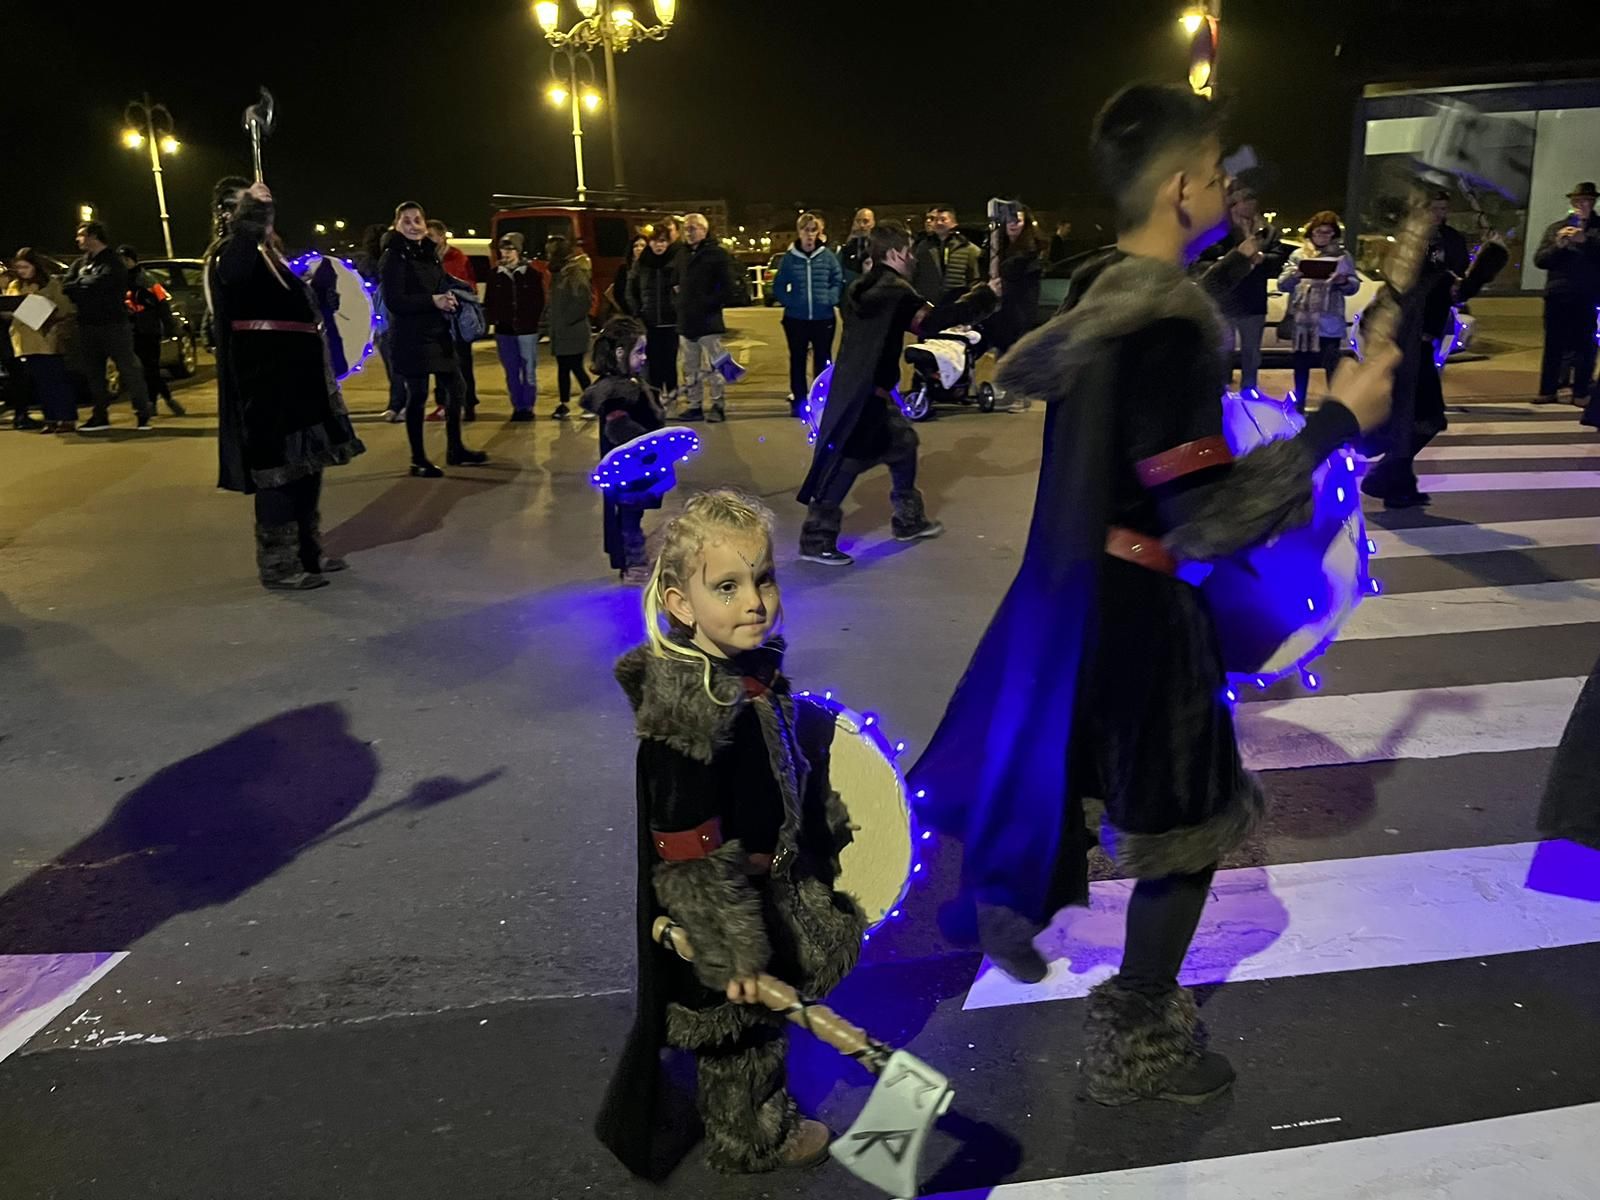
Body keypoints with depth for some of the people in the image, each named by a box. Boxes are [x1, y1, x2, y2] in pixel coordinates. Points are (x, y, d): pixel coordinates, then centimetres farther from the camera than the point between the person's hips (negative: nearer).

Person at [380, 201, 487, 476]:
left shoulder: (430, 254, 13)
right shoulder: (393, 257, -8)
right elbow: (393, 301, -16)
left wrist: (448, 299, -2)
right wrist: (433, 301, -21)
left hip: (439, 333, 7)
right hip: (411, 337, -7)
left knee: (454, 388, 10)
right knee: (417, 396, -3)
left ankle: (455, 450, 24)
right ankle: (418, 460, 7)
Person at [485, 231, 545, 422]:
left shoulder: (532, 273, -2)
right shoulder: (495, 275, 6)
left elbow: (539, 301, 0)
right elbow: (488, 302, 9)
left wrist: (532, 322, -6)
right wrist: (493, 320, -2)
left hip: (527, 330, -3)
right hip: (504, 331, 3)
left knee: (528, 371, 1)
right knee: (511, 372, 7)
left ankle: (528, 407, 9)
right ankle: (518, 407, 15)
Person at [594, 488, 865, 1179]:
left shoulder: (752, 668, -5)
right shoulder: (689, 706, -33)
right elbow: (690, 849, -30)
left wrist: (830, 828, 25)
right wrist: (731, 947, -26)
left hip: (772, 888, 8)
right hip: (723, 907, -8)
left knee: (756, 1026, 29)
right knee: (740, 1030, 16)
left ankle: (762, 1114, 53)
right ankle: (749, 1140, 41)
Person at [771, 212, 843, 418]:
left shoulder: (828, 256, -2)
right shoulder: (789, 258, -2)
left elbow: (839, 281, 4)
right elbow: (778, 286, 5)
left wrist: (830, 299, -10)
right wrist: (789, 301, -9)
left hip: (823, 318, 0)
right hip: (796, 318, 0)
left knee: (823, 360, 8)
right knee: (797, 360, 8)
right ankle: (798, 401, 18)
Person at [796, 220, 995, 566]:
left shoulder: (862, 287, 11)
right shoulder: (894, 291, -14)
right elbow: (931, 321, -22)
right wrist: (981, 297, -15)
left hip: (859, 388, 10)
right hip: (864, 392, -10)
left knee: (903, 443, 19)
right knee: (846, 462, -6)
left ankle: (908, 520, 30)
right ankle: (817, 540, -1)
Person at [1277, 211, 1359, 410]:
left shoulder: (1342, 256, 8)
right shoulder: (1298, 255, 9)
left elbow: (1354, 286, 5)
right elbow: (1282, 284, 3)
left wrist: (1344, 281, -17)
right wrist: (1294, 275, -18)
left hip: (1329, 321, -1)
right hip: (1302, 319, 1)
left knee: (1332, 364, -3)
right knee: (1301, 363, 8)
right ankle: (1299, 403, 20)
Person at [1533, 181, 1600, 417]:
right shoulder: (1556, 228, 13)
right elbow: (1539, 260, 5)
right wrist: (1557, 245, -12)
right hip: (1557, 295, 2)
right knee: (1553, 344, 4)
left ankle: (1581, 393, 2)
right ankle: (1547, 390, 10)